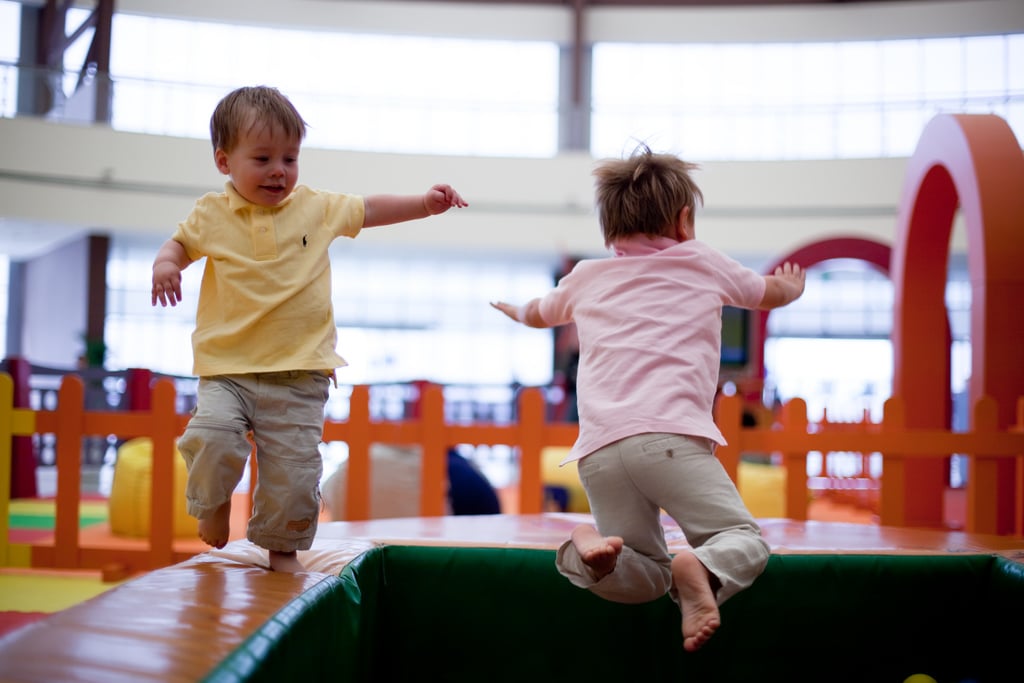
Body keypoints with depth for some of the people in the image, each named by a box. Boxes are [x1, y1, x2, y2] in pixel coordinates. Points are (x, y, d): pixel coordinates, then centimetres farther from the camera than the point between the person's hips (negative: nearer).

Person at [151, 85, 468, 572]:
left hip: (299, 373, 1)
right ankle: (214, 502, 10)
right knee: (211, 437, -23)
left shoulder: (316, 208, 6)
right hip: (226, 370, 0)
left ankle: (282, 547, 24)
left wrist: (425, 203, 5)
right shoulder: (212, 214, 4)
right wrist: (165, 264, -4)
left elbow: (370, 210, 16)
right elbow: (181, 242, 19)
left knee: (293, 468, -1)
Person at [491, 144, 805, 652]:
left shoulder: (587, 277, 26)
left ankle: (590, 550, -21)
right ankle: (703, 571, -29)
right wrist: (793, 285, 64)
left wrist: (516, 310, 71)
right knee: (745, 539, 4)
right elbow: (772, 292, 40)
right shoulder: (703, 263, 22)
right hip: (670, 433, -3)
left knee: (647, 577, 11)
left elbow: (538, 314, 47)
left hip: (597, 451, 3)